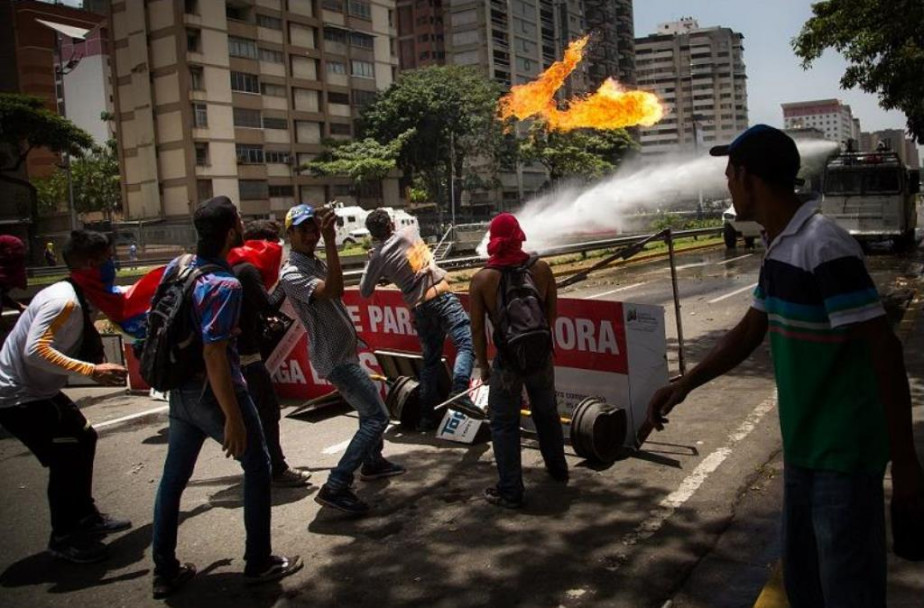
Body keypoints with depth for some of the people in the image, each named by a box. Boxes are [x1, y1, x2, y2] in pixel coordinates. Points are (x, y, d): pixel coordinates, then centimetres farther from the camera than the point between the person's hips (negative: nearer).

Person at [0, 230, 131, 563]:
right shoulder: (64, 300, -25)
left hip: (36, 390, 10)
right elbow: (36, 351, -34)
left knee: (82, 436, 17)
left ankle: (85, 516, 30)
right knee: (66, 456, -9)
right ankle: (64, 538, 7)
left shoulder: (75, 298, 5)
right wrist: (93, 371, -37)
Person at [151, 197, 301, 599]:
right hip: (215, 392, -7)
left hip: (181, 390, 8)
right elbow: (214, 356, -27)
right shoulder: (224, 285, -24)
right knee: (257, 468, 10)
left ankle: (164, 571, 25)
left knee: (173, 477, 16)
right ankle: (259, 563, 18)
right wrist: (233, 418, -24)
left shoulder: (176, 267, 0)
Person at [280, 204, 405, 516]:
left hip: (345, 353, 10)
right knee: (377, 417, -13)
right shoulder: (291, 274, -18)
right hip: (334, 357, -10)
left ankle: (373, 462, 44)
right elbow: (332, 290, -36)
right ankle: (335, 487, -13)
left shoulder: (317, 264, 12)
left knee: (370, 406, 25)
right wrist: (330, 242, -40)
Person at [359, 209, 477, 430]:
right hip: (442, 296, -3)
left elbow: (365, 292, 15)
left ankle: (426, 416, 18)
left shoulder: (378, 257, 4)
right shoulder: (409, 232, 6)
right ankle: (460, 391, -36)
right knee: (466, 342, -13)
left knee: (430, 361, 15)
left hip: (420, 309, 3)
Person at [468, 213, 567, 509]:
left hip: (507, 360, -3)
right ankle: (558, 469, 42)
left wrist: (483, 365, 3)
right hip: (541, 355, 4)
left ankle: (510, 492, 12)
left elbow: (477, 327, -7)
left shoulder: (482, 279, -10)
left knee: (504, 424, 8)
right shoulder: (541, 268, -3)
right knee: (547, 414, 23)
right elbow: (553, 312, 5)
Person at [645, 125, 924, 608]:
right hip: (802, 446, 9)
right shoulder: (779, 248, 7)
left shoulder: (825, 247, -21)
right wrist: (686, 383, 9)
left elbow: (885, 350, -21)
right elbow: (750, 332, 16)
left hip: (844, 454, -9)